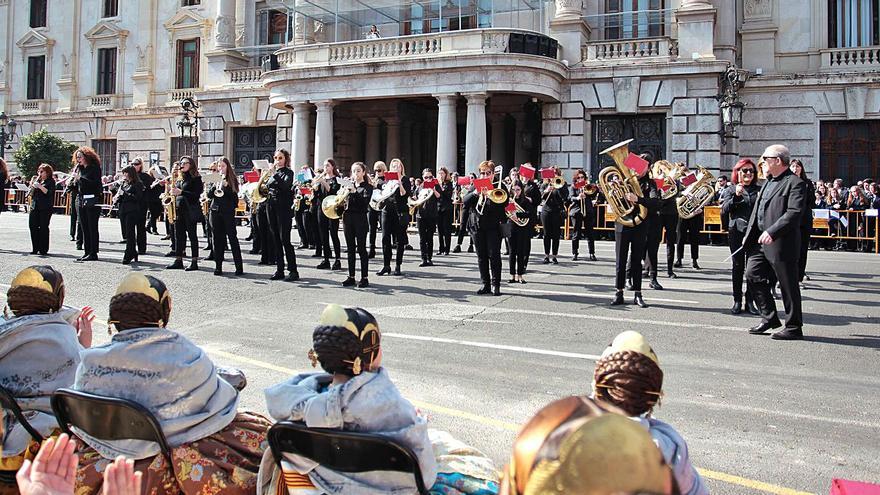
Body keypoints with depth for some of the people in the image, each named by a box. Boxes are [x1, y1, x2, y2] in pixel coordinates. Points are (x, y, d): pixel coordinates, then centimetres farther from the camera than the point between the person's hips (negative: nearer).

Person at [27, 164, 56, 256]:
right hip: (34, 207, 6)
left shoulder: (51, 181, 0)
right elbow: (32, 194, 16)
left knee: (43, 227, -5)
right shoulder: (37, 180, 19)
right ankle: (35, 248, 11)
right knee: (32, 226, 2)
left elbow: (48, 192, -13)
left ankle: (43, 249, 1)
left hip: (45, 208, -6)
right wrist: (32, 186, -1)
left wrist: (40, 186, -21)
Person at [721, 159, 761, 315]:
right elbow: (724, 210, -5)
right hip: (737, 232, -1)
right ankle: (737, 301, 10)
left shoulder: (759, 190, 12)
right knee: (738, 266, 3)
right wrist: (736, 196, -16)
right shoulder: (730, 190, 7)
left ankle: (750, 301, 8)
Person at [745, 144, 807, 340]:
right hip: (760, 241, 9)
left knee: (788, 285, 1)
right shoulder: (768, 182, 18)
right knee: (753, 275, 8)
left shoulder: (795, 183, -10)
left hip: (781, 243, -9)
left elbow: (794, 213, -21)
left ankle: (794, 327, 12)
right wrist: (749, 235, 14)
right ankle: (769, 317, 21)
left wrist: (772, 232, -27)